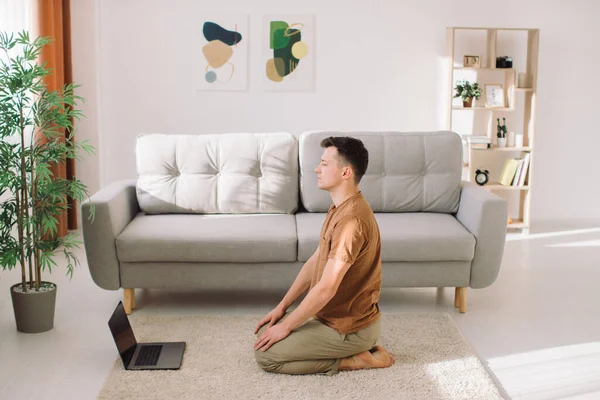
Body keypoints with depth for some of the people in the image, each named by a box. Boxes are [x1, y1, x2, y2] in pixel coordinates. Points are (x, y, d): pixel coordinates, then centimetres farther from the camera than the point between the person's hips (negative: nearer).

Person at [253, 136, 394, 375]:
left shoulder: (352, 219, -28)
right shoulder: (340, 208, 6)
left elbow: (326, 288, -29)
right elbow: (315, 262, 12)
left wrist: (286, 326, -18)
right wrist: (282, 306, 9)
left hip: (349, 327, -10)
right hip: (337, 314, 10)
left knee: (266, 355, -9)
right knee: (266, 333, 15)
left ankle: (356, 359, -3)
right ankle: (358, 349, 12)